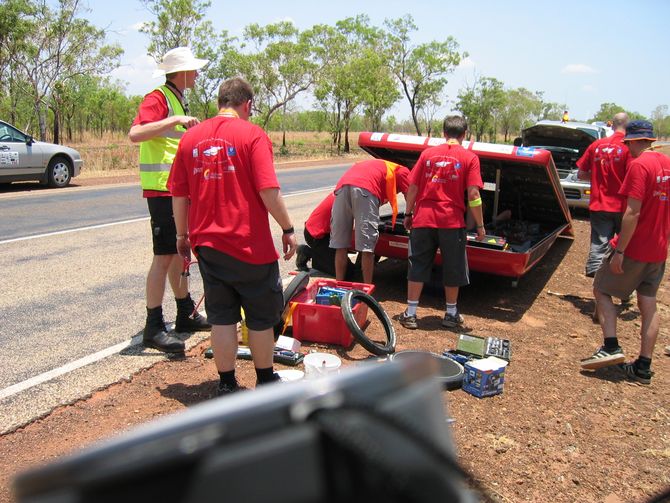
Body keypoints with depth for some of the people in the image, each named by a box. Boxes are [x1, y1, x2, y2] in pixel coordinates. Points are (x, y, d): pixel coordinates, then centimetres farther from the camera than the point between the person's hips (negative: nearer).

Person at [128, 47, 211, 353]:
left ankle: (186, 315, 28)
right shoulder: (157, 99, -12)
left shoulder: (177, 100, 19)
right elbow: (135, 134, -28)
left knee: (179, 253, 16)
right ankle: (153, 328, -4)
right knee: (164, 257, -10)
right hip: (162, 189, -10)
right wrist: (177, 120, -29)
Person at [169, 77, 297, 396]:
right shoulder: (252, 134, -8)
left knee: (222, 317, 13)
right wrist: (288, 229, -6)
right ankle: (265, 381, 26)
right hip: (250, 245, -4)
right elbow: (268, 191, -17)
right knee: (261, 317, 12)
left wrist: (182, 235, 17)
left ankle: (227, 385, 19)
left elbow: (179, 194, 6)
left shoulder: (191, 137, 5)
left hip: (207, 245, 4)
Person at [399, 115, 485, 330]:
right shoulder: (469, 158, 0)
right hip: (452, 221, -2)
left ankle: (410, 314, 11)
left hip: (423, 218, 2)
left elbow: (413, 187, 5)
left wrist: (408, 214, 16)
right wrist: (480, 225, 0)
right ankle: (451, 314, 25)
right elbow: (473, 194, -7)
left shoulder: (427, 153, 7)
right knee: (453, 268, 13)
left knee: (418, 265, 9)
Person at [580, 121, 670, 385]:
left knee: (601, 289, 8)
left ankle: (611, 348, -1)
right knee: (648, 304, 10)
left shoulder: (639, 165, -17)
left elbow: (633, 212, -22)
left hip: (634, 249, -8)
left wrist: (619, 250, -20)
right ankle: (643, 367, 15)